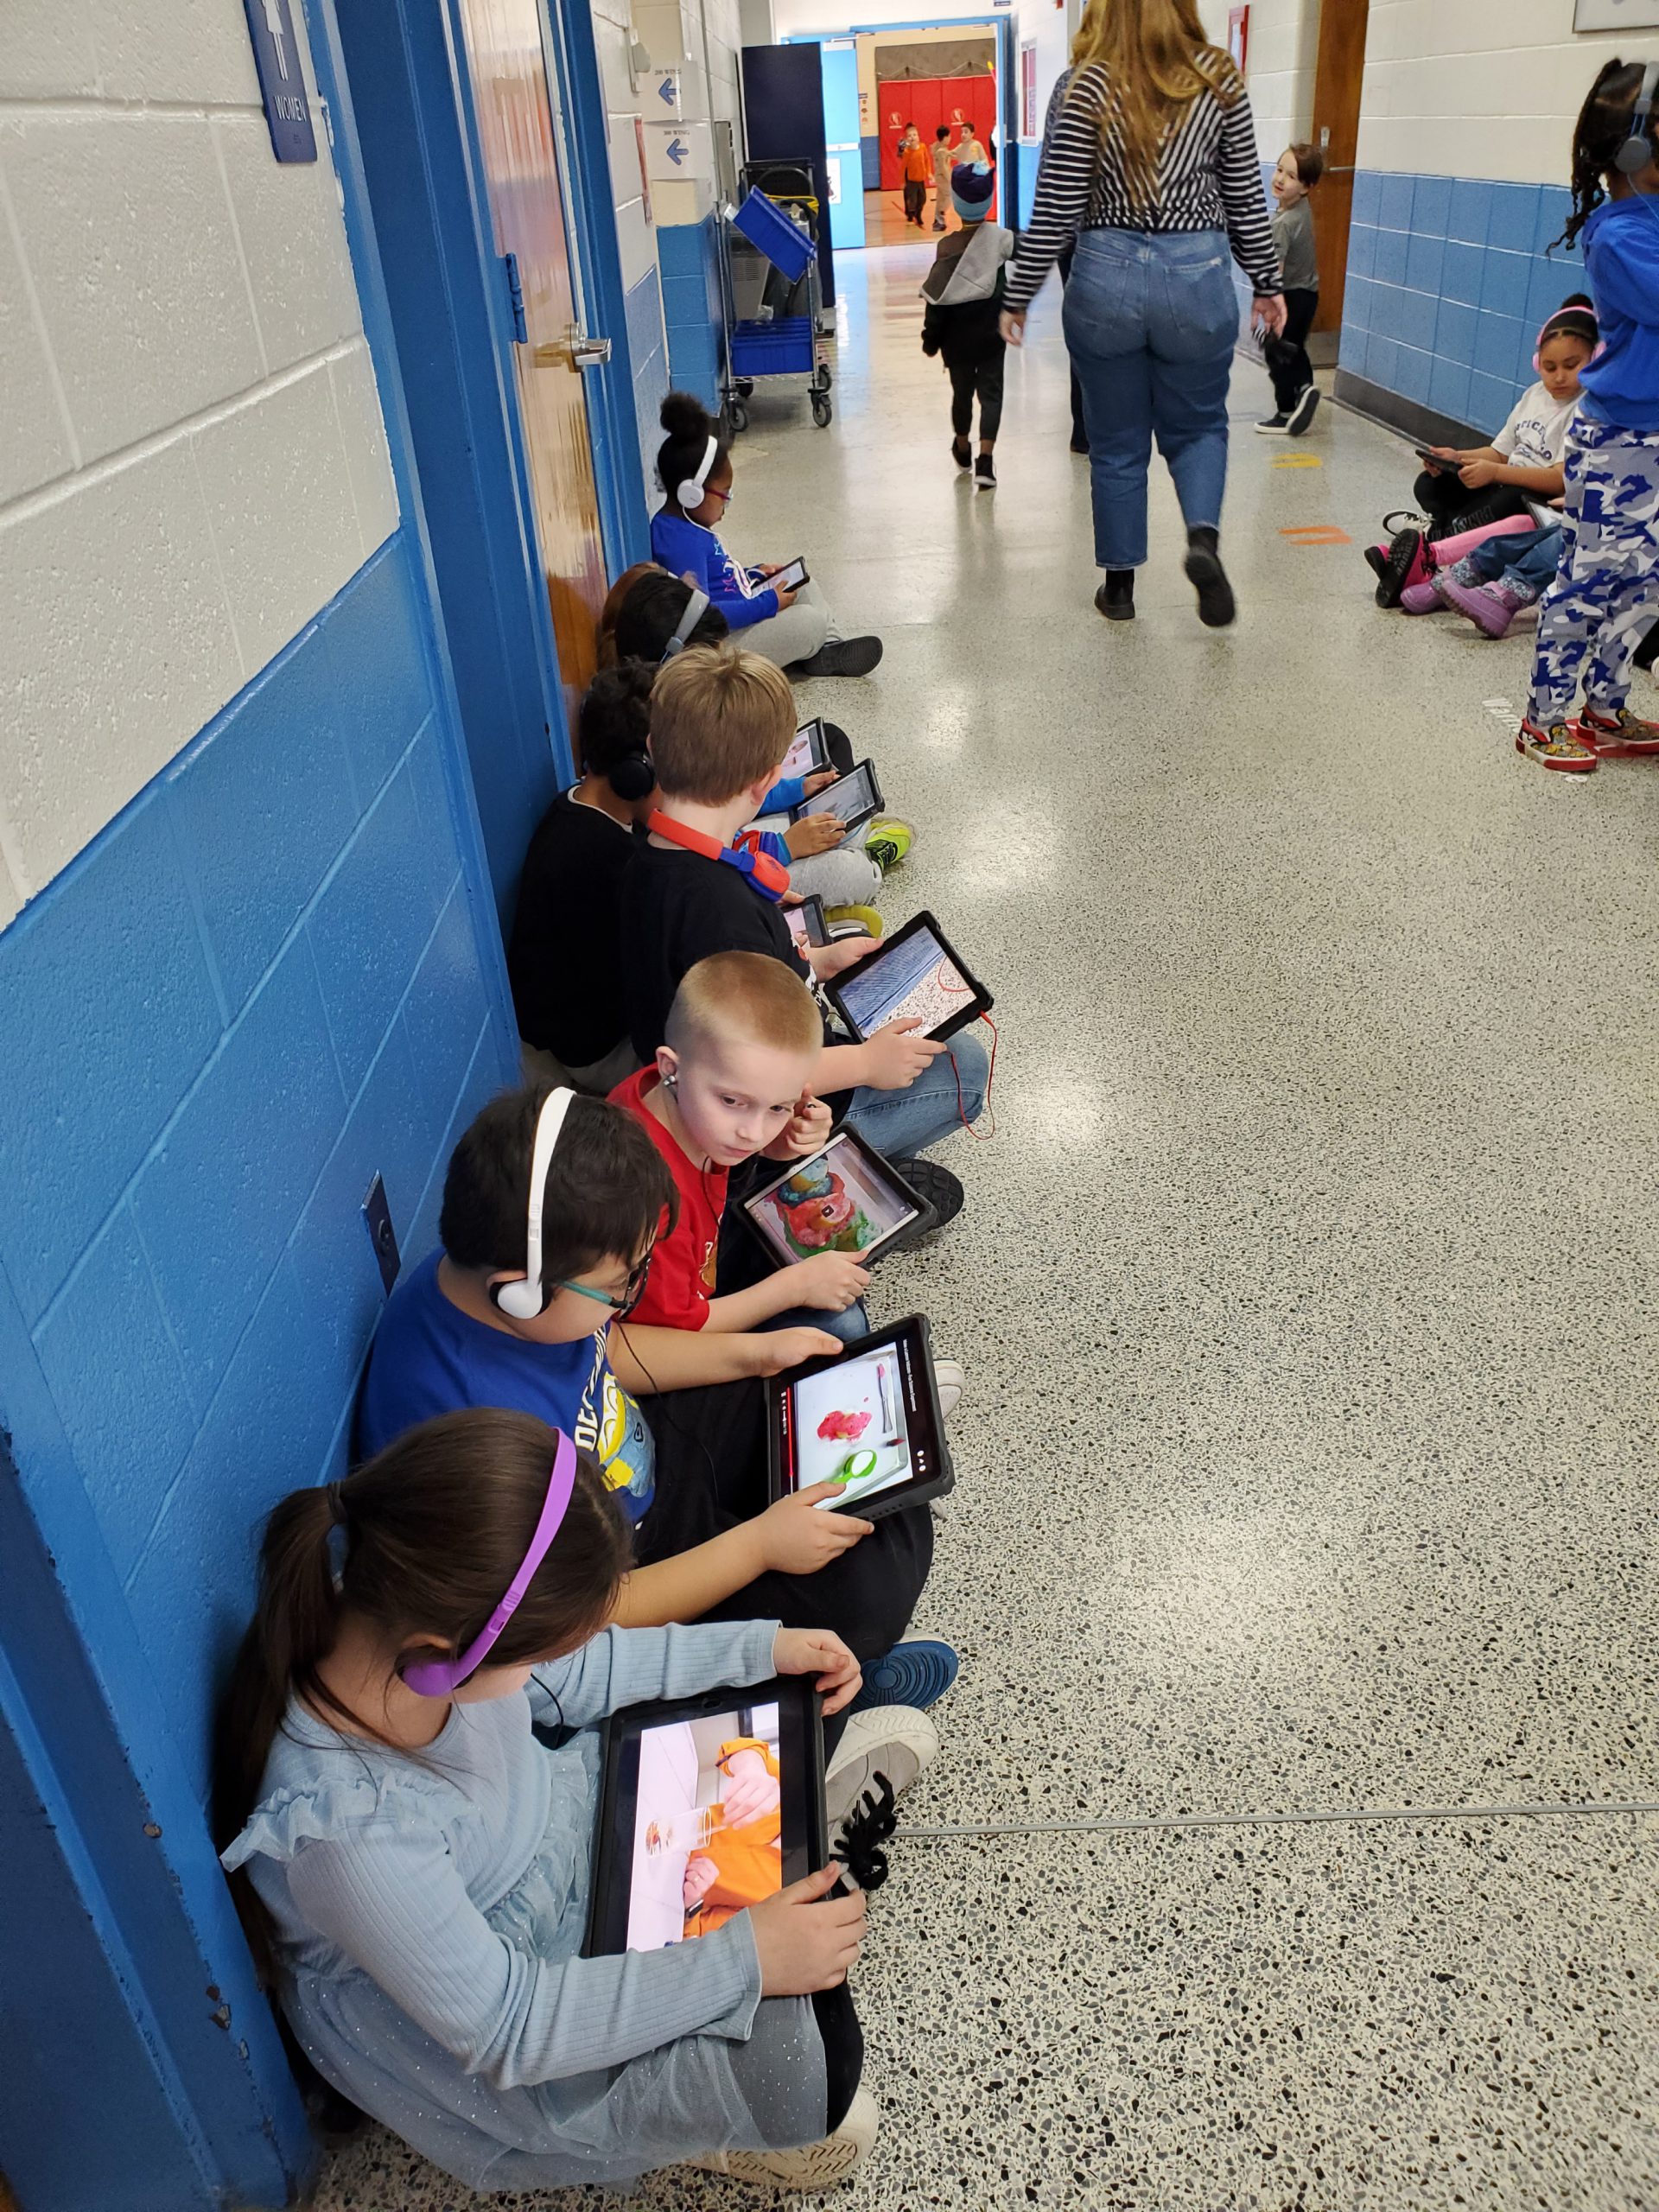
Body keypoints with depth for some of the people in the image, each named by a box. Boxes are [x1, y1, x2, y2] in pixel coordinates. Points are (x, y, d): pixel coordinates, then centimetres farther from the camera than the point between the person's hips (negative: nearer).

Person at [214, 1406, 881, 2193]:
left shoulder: (405, 1605, -25)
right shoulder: (346, 1828, -42)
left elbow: (570, 1676, -2)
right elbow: (507, 2028, -27)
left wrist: (760, 1646, -5)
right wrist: (743, 1960, -27)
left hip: (560, 1822, 6)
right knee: (798, 2069, -17)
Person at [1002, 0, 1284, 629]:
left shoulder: (1091, 86, -5)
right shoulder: (1220, 80, 1)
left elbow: (1056, 209, -7)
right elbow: (1245, 196, 5)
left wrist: (1018, 296, 2)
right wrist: (1267, 282, 15)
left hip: (1107, 277, -1)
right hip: (1198, 276, 1)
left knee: (1116, 445, 13)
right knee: (1197, 427, 18)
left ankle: (1119, 584, 21)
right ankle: (1203, 536, -9)